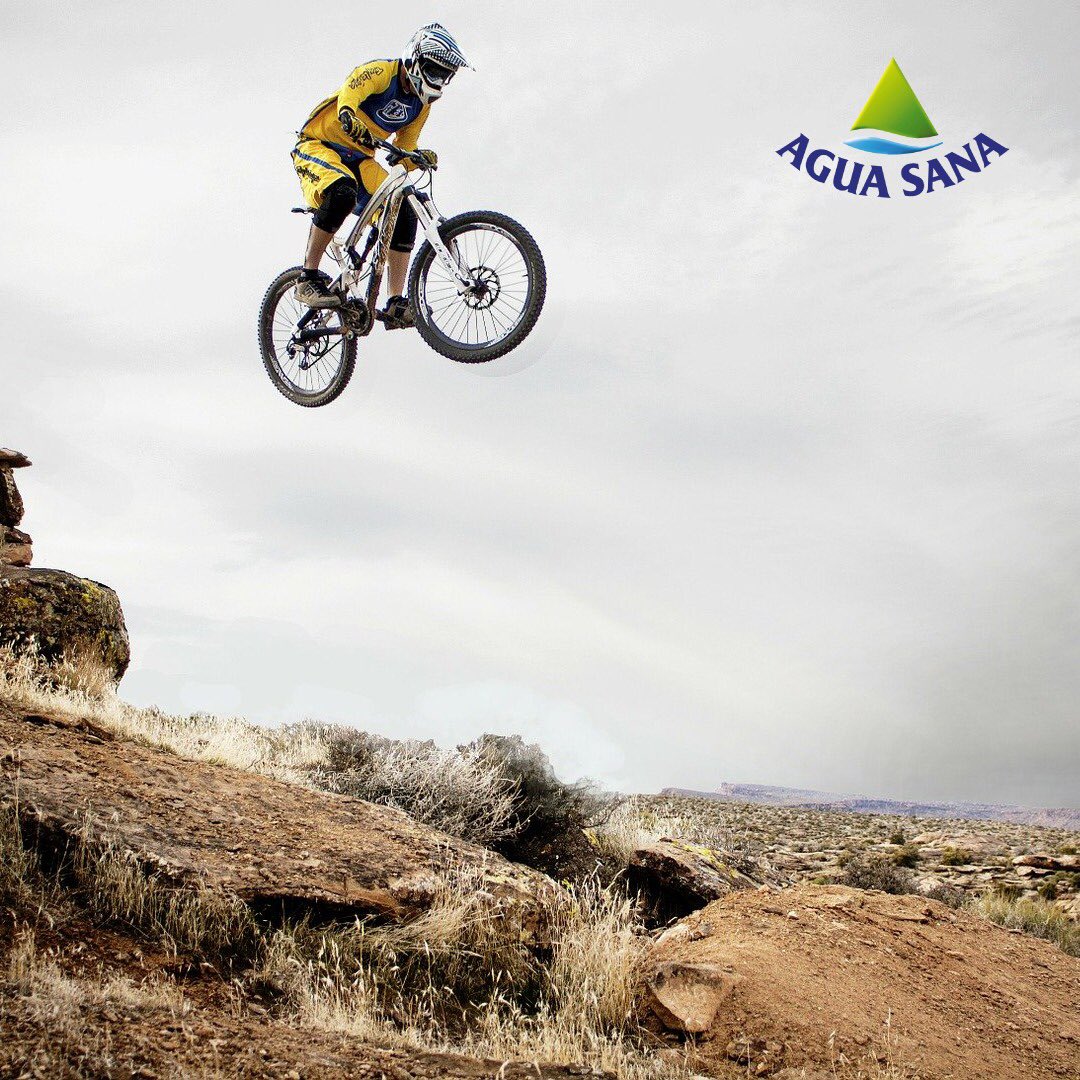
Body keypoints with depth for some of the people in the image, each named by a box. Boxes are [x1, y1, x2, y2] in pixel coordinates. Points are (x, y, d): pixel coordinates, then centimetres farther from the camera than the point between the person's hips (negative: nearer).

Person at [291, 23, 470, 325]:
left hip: (358, 159, 7)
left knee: (403, 213, -12)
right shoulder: (380, 72, -16)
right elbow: (347, 97, -35)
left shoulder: (420, 105, 6)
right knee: (342, 193, -38)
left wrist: (420, 158, -15)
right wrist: (349, 118, -56)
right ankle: (308, 278, -24)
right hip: (317, 145, -7)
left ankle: (396, 305, -10)